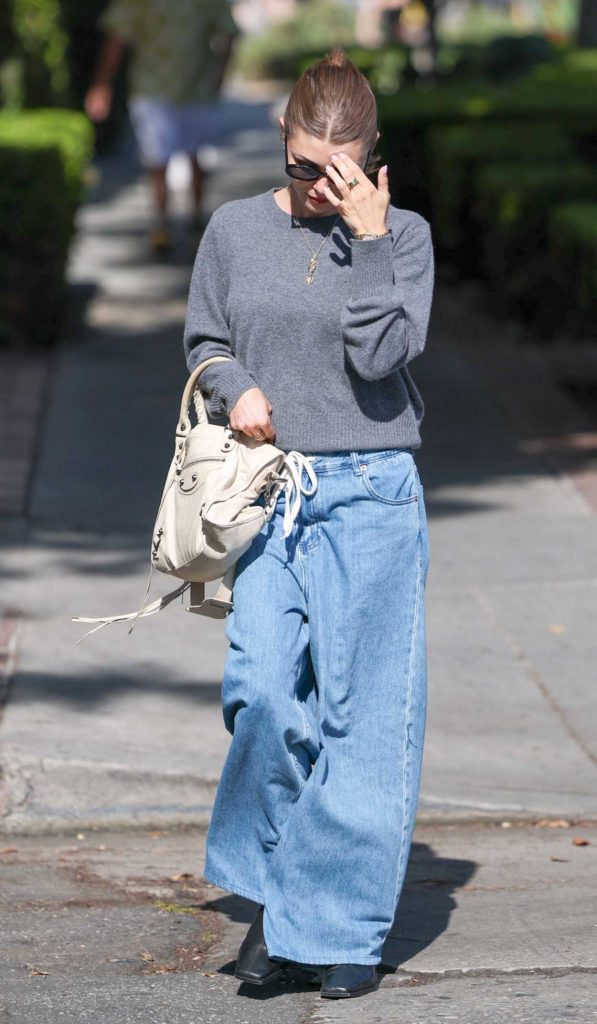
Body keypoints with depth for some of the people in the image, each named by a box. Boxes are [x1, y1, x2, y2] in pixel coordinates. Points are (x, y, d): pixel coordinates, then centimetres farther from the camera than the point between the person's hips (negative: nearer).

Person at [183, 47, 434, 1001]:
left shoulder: (404, 236, 0)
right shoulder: (236, 228, 7)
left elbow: (381, 357, -11)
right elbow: (203, 339, 16)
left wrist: (370, 238, -15)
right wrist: (236, 388, -4)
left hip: (371, 498, -2)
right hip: (268, 494, 2)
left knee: (361, 713, -1)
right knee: (262, 694, -10)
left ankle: (345, 927, 9)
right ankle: (274, 893, 11)